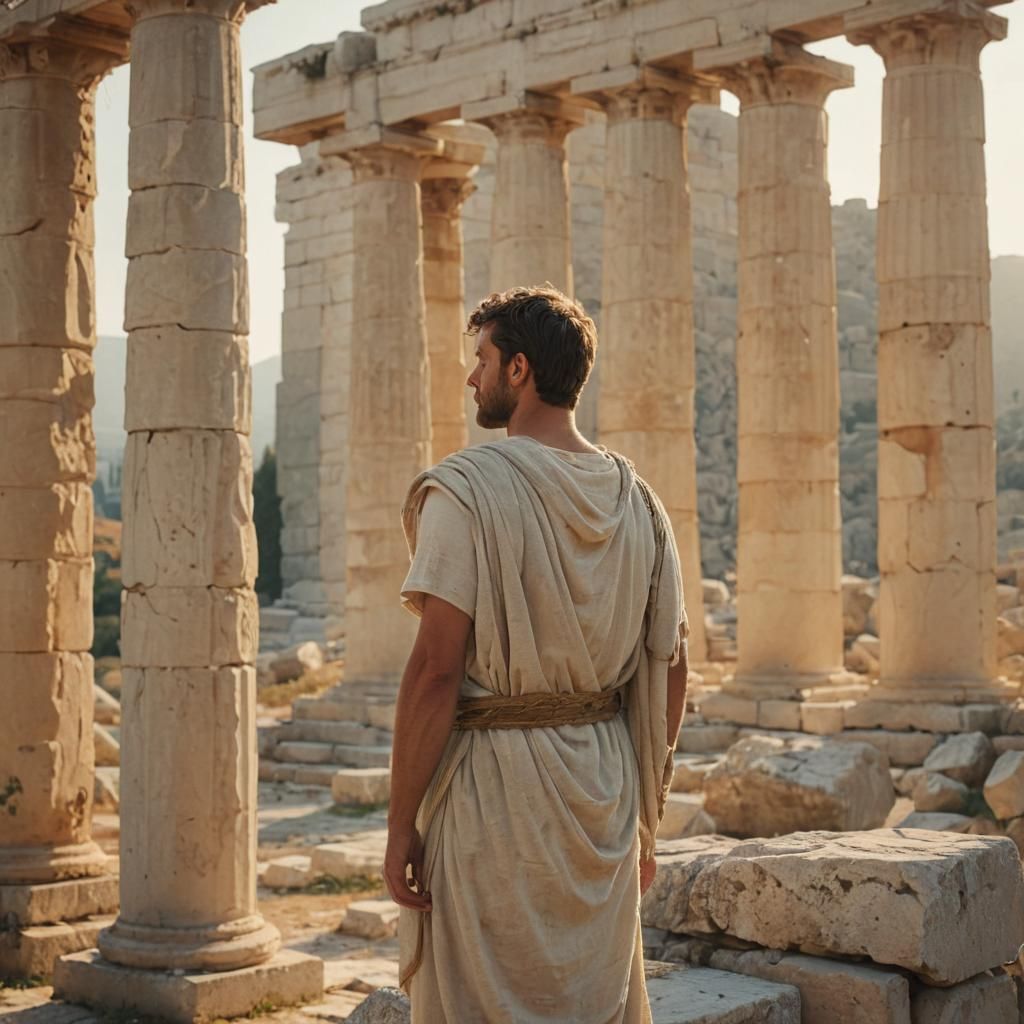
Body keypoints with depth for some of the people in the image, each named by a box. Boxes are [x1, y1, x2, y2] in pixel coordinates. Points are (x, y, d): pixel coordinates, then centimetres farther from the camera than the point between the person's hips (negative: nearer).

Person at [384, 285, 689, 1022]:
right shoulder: (636, 499, 7)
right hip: (605, 789, 6)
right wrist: (647, 816, 17)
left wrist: (401, 821, -11)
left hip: (491, 787, -6)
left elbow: (437, 666, -17)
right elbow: (670, 667, 9)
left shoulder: (465, 488, -11)